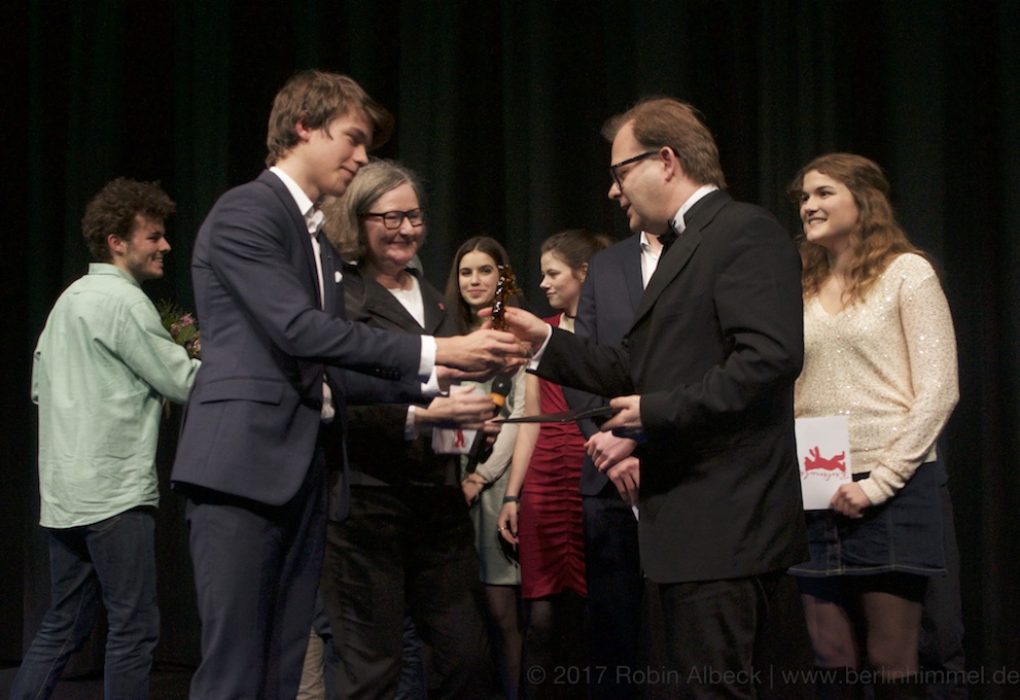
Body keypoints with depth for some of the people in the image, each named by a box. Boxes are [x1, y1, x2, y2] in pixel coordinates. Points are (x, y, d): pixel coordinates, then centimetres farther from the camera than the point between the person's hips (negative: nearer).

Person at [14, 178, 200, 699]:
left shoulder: (70, 298, 18)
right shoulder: (124, 301, -10)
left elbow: (41, 386, 22)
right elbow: (184, 383, -11)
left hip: (63, 493, 9)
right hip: (114, 491, -9)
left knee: (62, 626, 15)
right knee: (134, 627, -3)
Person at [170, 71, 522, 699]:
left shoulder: (321, 239, 22)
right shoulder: (245, 213, -5)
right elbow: (298, 330, -17)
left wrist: (431, 376, 6)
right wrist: (432, 351, -17)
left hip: (303, 475, 9)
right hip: (244, 464, -8)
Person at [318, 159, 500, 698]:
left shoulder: (432, 299, 18)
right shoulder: (341, 297, -6)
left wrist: (471, 418, 9)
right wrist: (418, 416, -26)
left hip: (439, 500, 7)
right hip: (366, 498, -7)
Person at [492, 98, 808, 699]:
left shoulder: (744, 231, -9)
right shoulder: (684, 247, 21)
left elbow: (771, 356, -22)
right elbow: (641, 372, 22)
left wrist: (658, 412, -18)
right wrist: (545, 341, 17)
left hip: (723, 524, -10)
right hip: (690, 523, 10)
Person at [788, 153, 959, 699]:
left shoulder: (906, 273, -1)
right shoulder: (803, 290, 14)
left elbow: (938, 390, -7)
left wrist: (879, 481, -13)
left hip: (892, 491, -4)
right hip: (818, 495, 5)